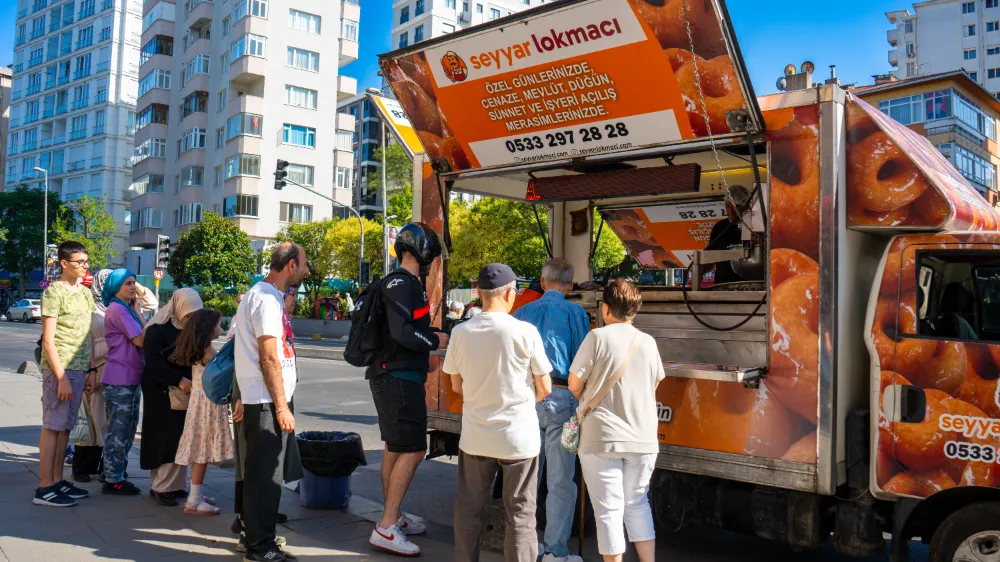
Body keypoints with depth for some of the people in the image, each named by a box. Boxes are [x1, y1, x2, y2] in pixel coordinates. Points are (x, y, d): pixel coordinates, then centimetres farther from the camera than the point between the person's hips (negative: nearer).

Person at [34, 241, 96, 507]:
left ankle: (57, 481, 18)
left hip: (79, 369, 7)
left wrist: (91, 370, 13)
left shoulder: (85, 293, 14)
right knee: (52, 426, -4)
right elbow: (48, 339, -13)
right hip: (59, 369, -7)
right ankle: (45, 488, 1)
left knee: (66, 426, 11)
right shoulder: (54, 292, -9)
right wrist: (61, 377, -17)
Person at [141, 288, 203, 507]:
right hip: (161, 392, -6)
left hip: (184, 391, 6)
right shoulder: (158, 328, -9)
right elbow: (152, 361, -17)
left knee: (179, 440, 6)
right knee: (164, 439, -3)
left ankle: (173, 485, 13)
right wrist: (179, 380, -23)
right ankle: (161, 487, 5)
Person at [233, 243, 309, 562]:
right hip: (267, 402, -10)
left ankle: (256, 535, 29)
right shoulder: (267, 299, -16)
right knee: (266, 474, -2)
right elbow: (269, 358, -19)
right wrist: (281, 406, -18)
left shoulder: (265, 294, 15)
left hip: (260, 399, 10)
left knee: (261, 472, 17)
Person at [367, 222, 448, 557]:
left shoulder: (406, 283, 17)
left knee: (395, 448, 16)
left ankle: (395, 517, 26)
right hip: (399, 379, -11)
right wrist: (435, 341, -12)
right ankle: (386, 529, -7)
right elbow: (401, 332, -25)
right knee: (412, 450, -10)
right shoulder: (401, 283, -15)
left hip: (396, 376, 11)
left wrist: (423, 355, 20)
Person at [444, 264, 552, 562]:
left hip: (475, 436, 3)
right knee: (520, 514, 9)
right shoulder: (525, 332, -14)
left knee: (468, 509, 16)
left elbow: (457, 386, 5)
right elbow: (544, 389, -6)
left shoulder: (461, 333, -6)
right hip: (518, 437, -2)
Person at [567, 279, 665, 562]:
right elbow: (654, 386, 14)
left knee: (609, 510, 4)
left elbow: (574, 385, -6)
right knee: (638, 503, 19)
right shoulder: (648, 342, 4)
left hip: (602, 438, -4)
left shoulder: (598, 337, -9)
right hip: (643, 438, 4)